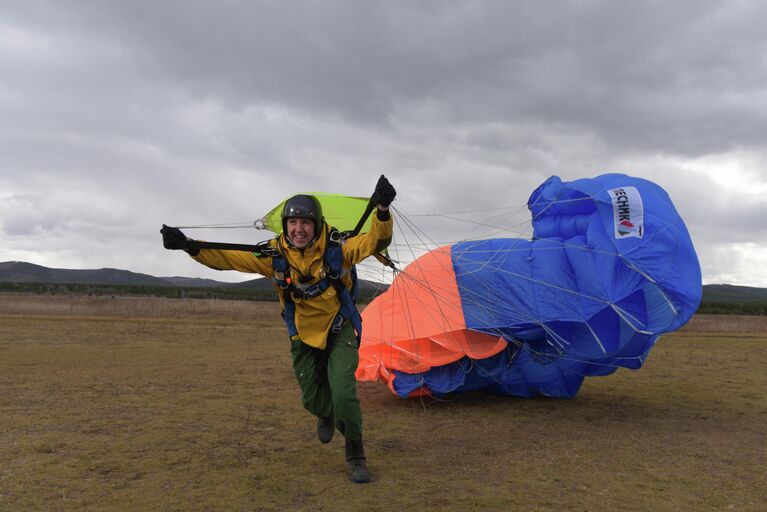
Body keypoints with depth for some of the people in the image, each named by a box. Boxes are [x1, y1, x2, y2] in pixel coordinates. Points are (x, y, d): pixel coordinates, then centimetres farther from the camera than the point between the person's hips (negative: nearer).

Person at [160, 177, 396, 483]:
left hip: (340, 331, -3)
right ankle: (327, 415, 53)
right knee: (312, 399, 13)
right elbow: (228, 258, -13)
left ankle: (355, 456, 9)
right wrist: (190, 247, -25)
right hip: (303, 336, 3)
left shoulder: (336, 249, -21)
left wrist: (382, 210, -47)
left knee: (343, 394, -16)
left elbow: (376, 241, -28)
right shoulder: (275, 256, -16)